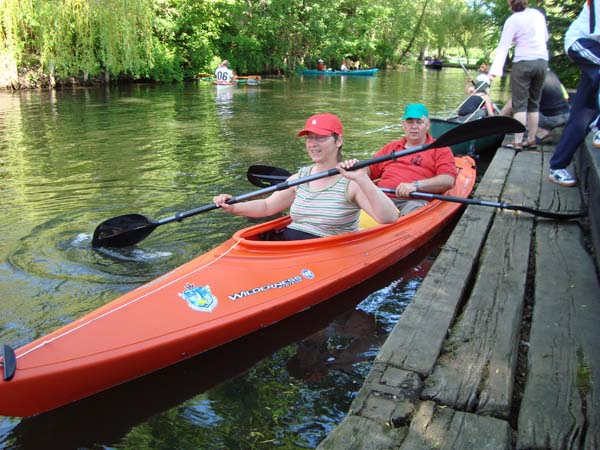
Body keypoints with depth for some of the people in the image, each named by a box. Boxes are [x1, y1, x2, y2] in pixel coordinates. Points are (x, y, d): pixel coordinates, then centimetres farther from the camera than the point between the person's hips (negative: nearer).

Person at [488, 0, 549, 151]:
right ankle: (532, 140, 16)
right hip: (542, 62, 5)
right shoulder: (538, 14, 10)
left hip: (523, 62, -5)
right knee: (534, 103, 11)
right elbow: (545, 37, 22)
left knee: (520, 104, -3)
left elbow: (503, 46, -14)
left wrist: (495, 70, -18)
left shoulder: (512, 20, -6)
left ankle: (517, 143, -6)